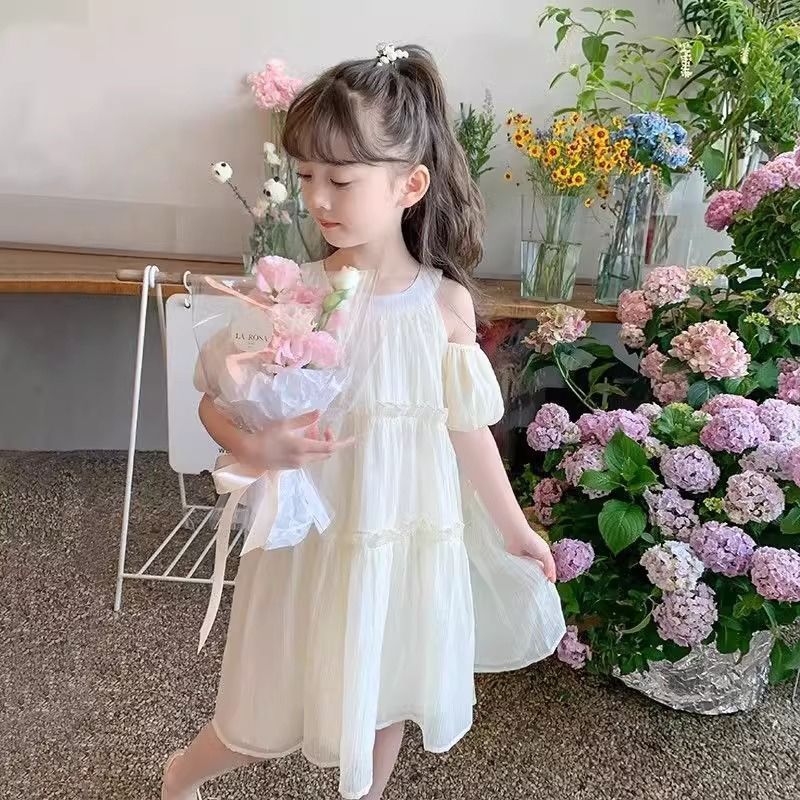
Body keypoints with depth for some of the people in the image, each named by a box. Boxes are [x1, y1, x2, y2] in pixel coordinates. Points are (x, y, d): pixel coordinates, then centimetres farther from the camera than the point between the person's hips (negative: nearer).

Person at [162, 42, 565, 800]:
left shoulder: (447, 304, -9)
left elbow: (466, 427, 2)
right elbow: (216, 401, -8)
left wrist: (513, 526, 11)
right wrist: (257, 445, -30)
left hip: (414, 540, 2)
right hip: (316, 536, -1)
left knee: (388, 698, 22)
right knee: (277, 716, 16)